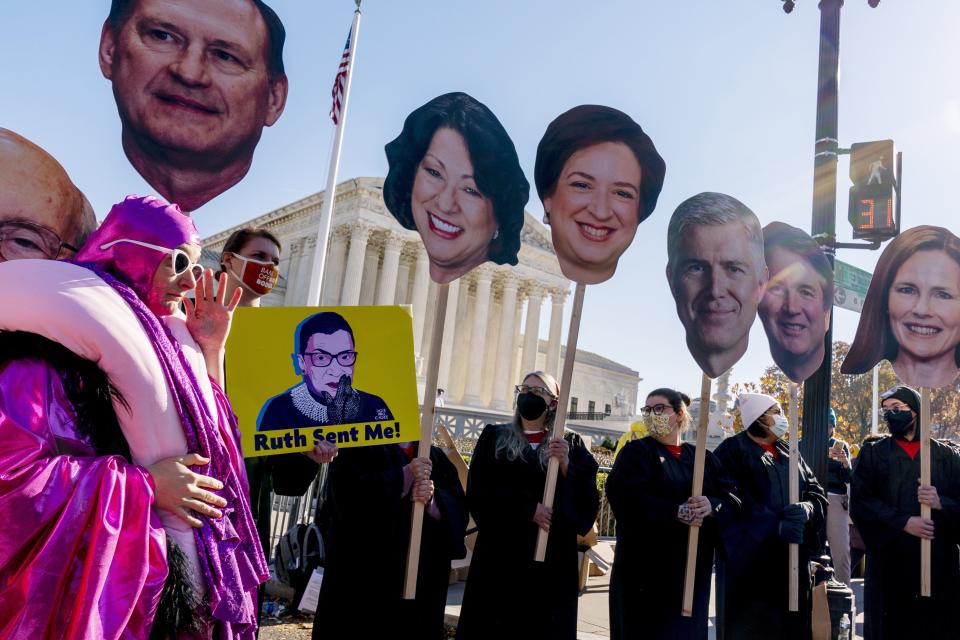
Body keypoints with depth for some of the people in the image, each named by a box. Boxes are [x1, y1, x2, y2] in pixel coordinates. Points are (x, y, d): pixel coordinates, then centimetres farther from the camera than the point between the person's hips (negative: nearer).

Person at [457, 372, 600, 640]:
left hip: (552, 559, 0)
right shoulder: (494, 437, 7)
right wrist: (529, 509, -14)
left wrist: (566, 465, -16)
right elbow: (479, 490, -6)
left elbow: (589, 501, -1)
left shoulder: (571, 445, 8)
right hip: (500, 556, 0)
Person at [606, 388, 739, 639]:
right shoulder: (637, 451, 1)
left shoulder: (703, 457, 13)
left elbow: (732, 498, 2)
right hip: (647, 565, -4)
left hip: (694, 566, 4)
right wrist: (676, 512, -23)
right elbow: (626, 497, -16)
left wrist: (712, 505, -20)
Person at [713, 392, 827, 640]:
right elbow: (733, 501, -15)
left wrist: (807, 508, -15)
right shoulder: (732, 451, -4)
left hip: (791, 558, 6)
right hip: (748, 559, -6)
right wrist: (777, 525, -23)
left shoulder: (789, 453, 17)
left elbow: (817, 492, 8)